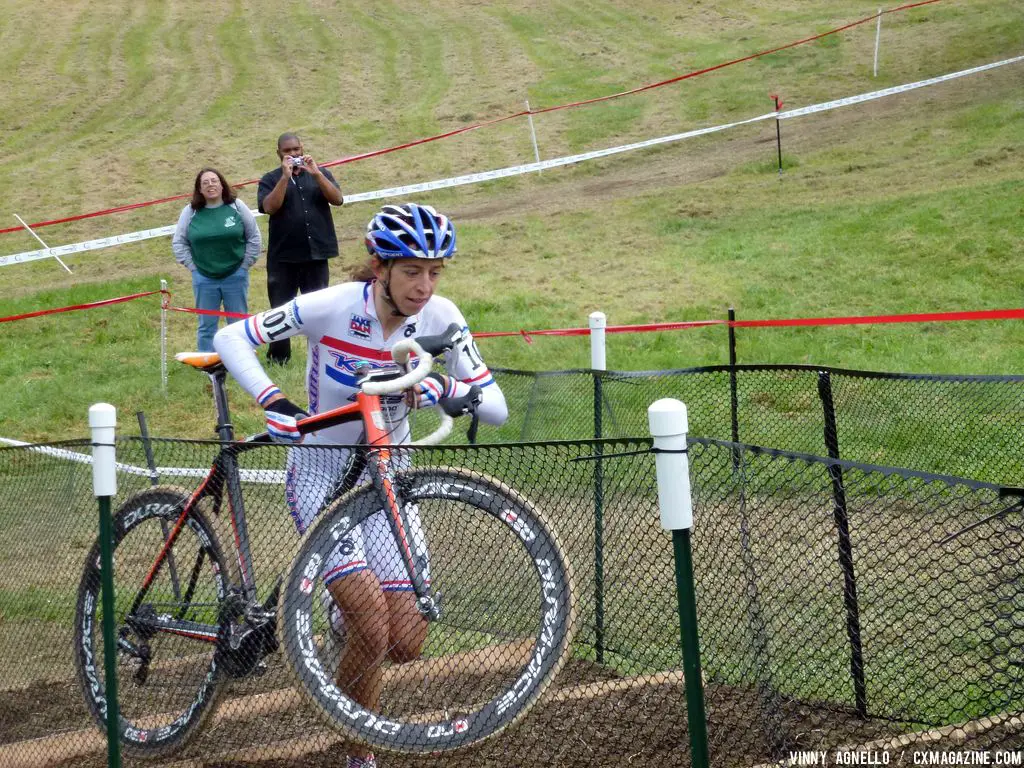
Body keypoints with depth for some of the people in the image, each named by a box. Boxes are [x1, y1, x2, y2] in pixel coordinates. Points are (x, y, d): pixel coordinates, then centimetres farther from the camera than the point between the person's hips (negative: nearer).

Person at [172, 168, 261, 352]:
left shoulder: (237, 207, -2)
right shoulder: (190, 212, -1)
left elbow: (254, 238, 4)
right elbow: (178, 242, 6)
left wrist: (245, 264, 0)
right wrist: (192, 266, 0)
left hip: (235, 276, 0)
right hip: (204, 279, 0)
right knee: (207, 326, 7)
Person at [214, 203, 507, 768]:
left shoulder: (440, 318, -13)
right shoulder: (332, 307, -22)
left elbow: (495, 407, -12)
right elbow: (230, 338, -19)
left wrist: (439, 388, -32)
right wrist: (272, 400, -35)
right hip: (320, 472, -4)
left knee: (407, 643, -5)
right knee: (373, 629, -19)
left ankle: (345, 610, 30)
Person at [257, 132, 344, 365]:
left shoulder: (320, 173, 11)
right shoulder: (271, 179, 5)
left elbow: (337, 199, -4)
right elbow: (269, 207, -12)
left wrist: (316, 174, -14)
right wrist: (285, 176, -16)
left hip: (316, 253, 1)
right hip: (283, 256, -1)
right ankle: (277, 358, 6)